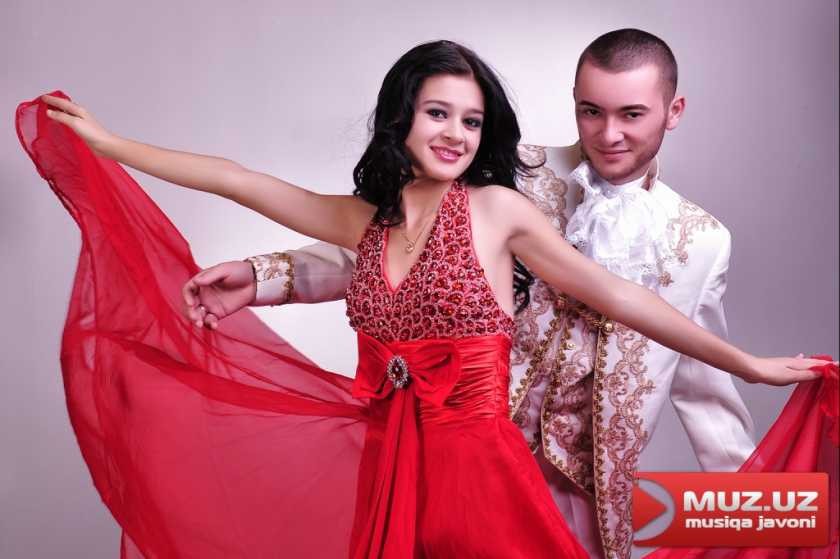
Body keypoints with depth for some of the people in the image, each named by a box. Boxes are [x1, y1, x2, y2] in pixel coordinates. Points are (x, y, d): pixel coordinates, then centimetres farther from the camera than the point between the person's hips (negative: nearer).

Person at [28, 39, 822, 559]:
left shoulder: (498, 208, -5)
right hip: (386, 461, 4)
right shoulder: (364, 218, 5)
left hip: (475, 460, -3)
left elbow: (612, 294, -3)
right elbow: (234, 180, 9)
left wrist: (746, 364, -2)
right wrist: (104, 141, 12)